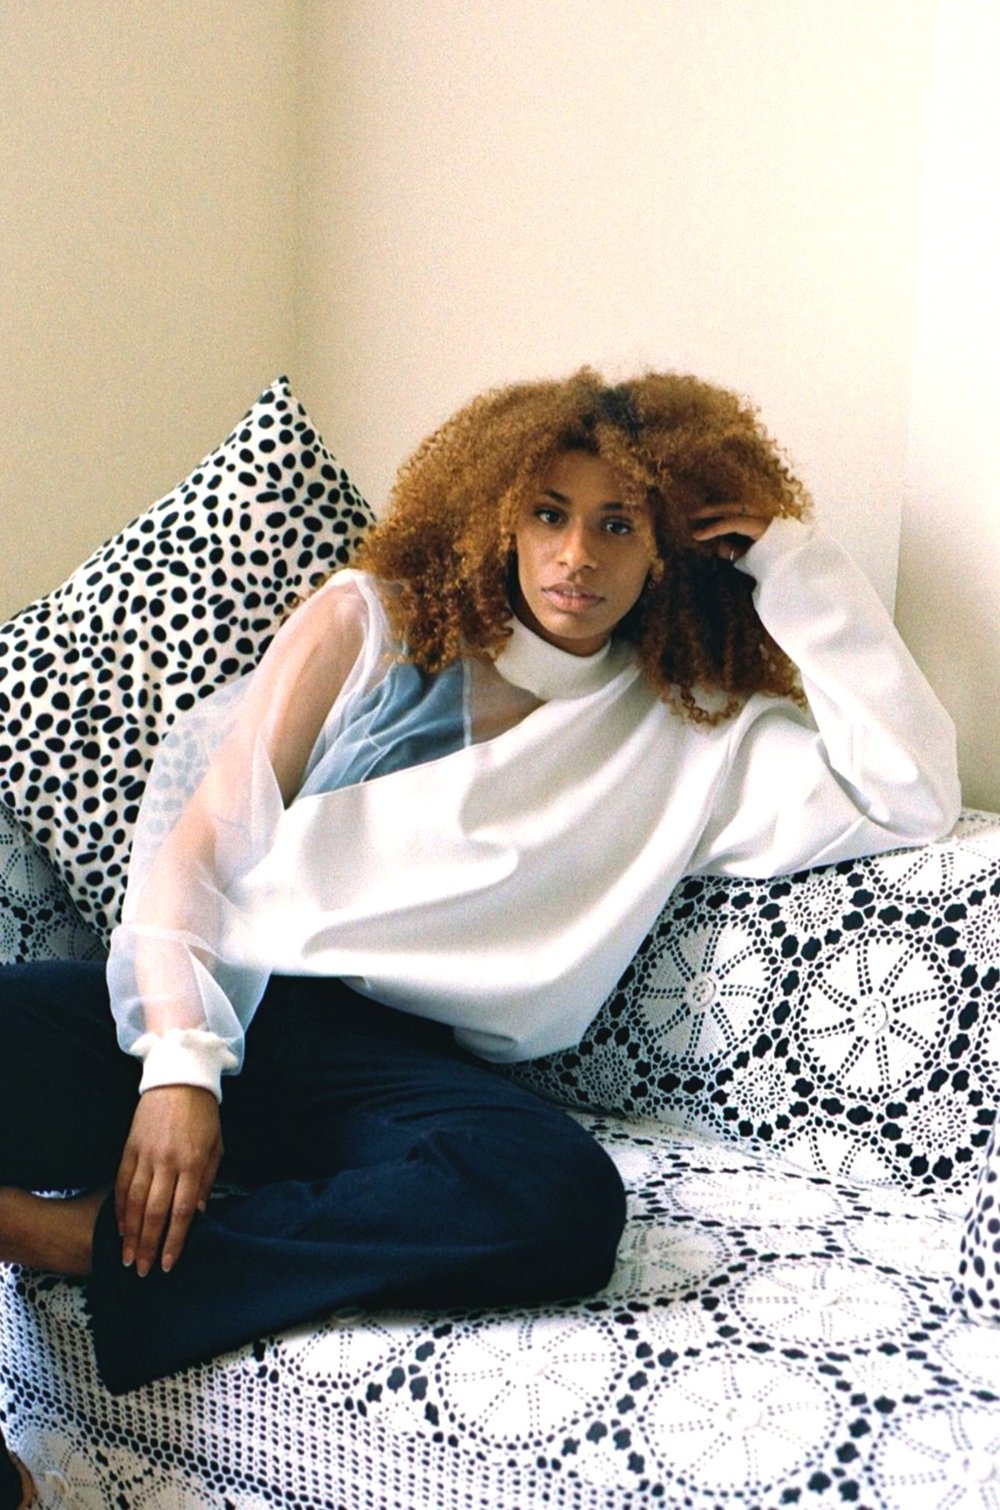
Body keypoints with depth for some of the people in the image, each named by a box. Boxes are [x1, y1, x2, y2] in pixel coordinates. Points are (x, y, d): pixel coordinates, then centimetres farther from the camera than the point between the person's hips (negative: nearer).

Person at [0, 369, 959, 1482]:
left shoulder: (693, 734, 14)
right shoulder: (370, 622, 11)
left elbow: (912, 799, 2)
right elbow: (196, 847, 6)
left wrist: (800, 573, 3)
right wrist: (178, 1067, -10)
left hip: (397, 1057, 1)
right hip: (216, 1004, -1)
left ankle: (90, 1237, -26)